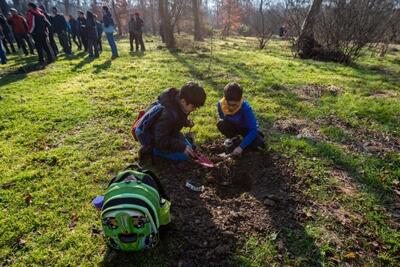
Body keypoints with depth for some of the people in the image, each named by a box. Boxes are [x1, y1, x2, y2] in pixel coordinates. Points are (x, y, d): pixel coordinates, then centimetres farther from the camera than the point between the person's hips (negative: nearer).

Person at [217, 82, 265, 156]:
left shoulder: (246, 108, -33)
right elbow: (223, 120, -5)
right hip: (233, 127, 3)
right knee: (220, 123, -29)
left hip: (246, 128, -3)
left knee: (258, 144, -27)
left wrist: (241, 146, -36)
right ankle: (234, 139, -1)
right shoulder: (220, 105, -24)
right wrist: (229, 135, -15)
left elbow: (253, 129, -31)